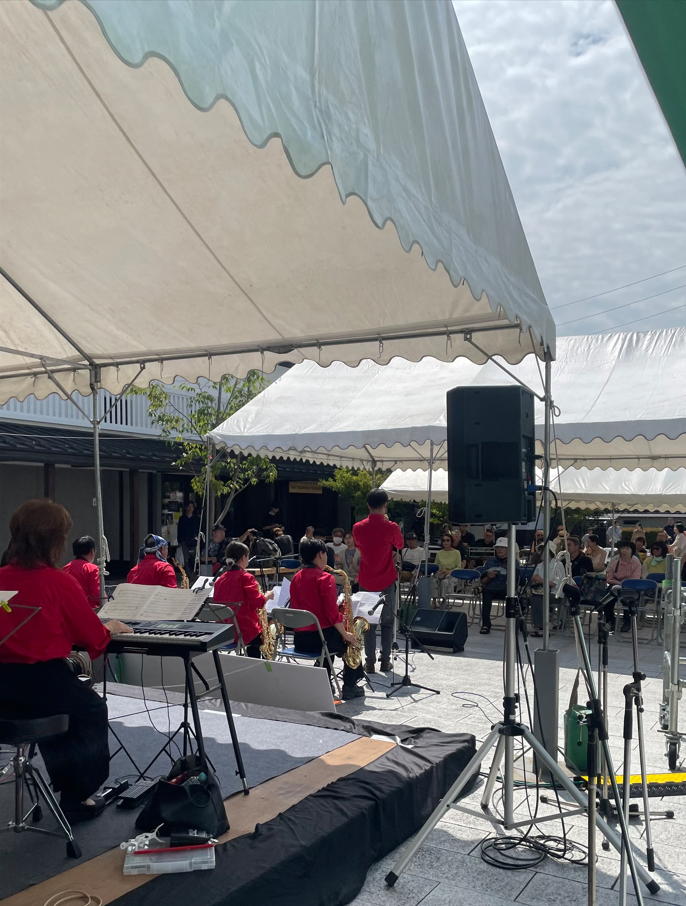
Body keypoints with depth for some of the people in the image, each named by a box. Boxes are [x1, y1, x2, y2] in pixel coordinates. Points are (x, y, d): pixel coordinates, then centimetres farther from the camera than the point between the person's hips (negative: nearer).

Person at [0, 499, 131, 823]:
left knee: (76, 699, 33)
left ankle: (65, 784, 42)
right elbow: (95, 639, -5)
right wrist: (110, 627, 17)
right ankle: (76, 798, 31)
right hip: (42, 682, -6)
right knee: (93, 710, 25)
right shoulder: (60, 582, -14)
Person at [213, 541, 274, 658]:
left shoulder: (220, 579, 6)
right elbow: (258, 602, -17)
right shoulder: (246, 577, -12)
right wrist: (268, 596, 2)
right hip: (243, 631, -6)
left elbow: (216, 603, 14)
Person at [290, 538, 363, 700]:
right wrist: (346, 635, -6)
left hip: (300, 639, 7)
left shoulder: (296, 578, 8)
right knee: (352, 641, 21)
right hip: (321, 637, -7)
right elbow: (332, 613, -18)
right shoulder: (325, 578, -14)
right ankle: (349, 687, 22)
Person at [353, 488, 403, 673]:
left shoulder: (358, 528, -7)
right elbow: (400, 545, 8)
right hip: (386, 581, -1)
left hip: (366, 581, 1)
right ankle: (385, 661, 13)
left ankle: (370, 662, 9)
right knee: (387, 622, 11)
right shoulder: (391, 527, -13)